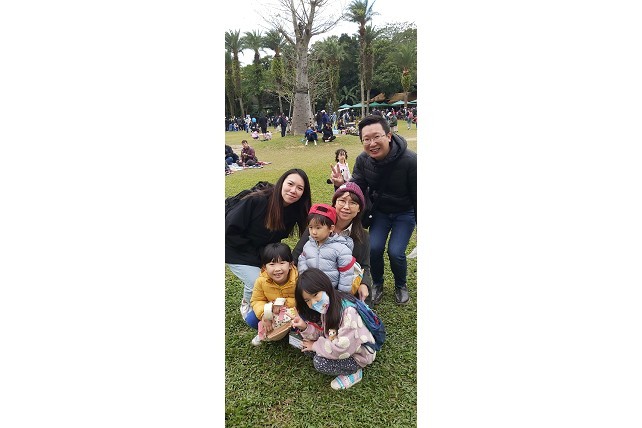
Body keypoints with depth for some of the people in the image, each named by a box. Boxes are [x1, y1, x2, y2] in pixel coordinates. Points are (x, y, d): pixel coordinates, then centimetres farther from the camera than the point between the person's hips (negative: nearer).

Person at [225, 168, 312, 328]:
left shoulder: (295, 210, -12)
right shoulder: (256, 201, -29)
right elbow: (230, 229, -23)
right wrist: (254, 252, -19)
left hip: (266, 253, 6)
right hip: (238, 253, -5)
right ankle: (247, 306, 18)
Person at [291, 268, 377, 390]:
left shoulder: (348, 311, -32)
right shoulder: (325, 307, -5)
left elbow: (343, 348, -34)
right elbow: (322, 333, -1)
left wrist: (316, 346, -20)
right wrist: (305, 327, -21)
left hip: (357, 354, -8)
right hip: (338, 346, 8)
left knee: (320, 362, -23)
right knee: (306, 346, -2)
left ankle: (354, 372, 0)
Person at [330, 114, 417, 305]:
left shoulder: (409, 160, -30)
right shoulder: (363, 160, -18)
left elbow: (418, 196, -18)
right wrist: (342, 185, -33)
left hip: (405, 213, -3)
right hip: (380, 211, 3)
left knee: (395, 252, -14)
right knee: (374, 248, -12)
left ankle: (401, 286, 18)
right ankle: (377, 284, 17)